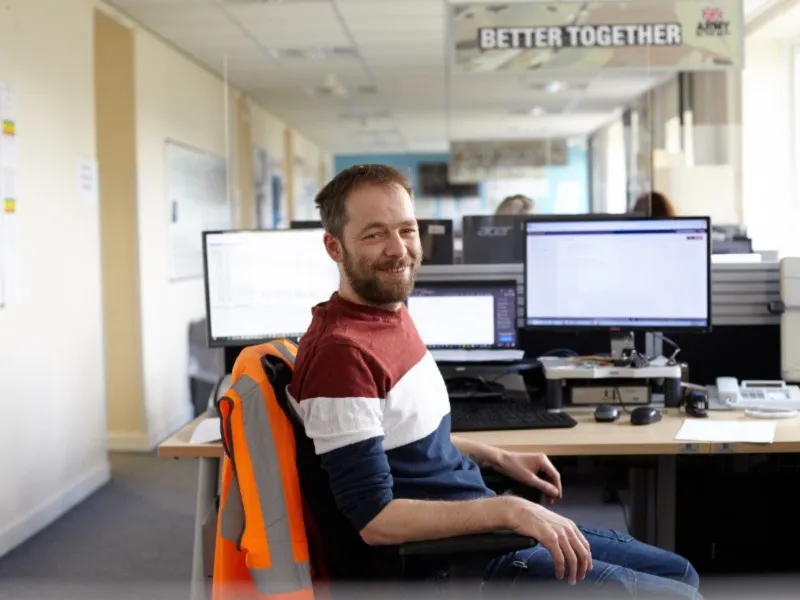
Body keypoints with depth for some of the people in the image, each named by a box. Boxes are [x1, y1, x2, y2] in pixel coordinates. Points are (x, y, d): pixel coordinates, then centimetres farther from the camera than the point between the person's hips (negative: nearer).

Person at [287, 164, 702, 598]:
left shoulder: (390, 313, 6)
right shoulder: (342, 350, -25)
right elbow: (376, 519, -26)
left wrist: (499, 459, 13)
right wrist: (510, 510, -28)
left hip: (483, 525, 10)